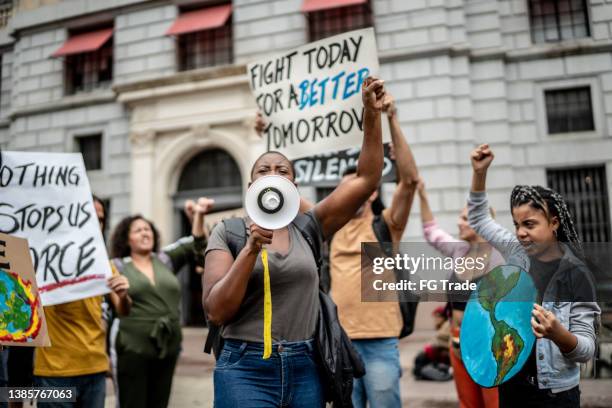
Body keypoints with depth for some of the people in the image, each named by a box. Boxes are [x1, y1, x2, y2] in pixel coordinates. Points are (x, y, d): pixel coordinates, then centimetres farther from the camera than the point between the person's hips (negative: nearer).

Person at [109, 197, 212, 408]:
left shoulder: (165, 260, 9)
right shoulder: (118, 267, 0)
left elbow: (195, 243, 1)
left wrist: (199, 214, -12)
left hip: (168, 348, 4)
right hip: (134, 349, -4)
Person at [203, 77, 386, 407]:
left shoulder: (309, 227, 5)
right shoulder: (228, 231, -1)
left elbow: (366, 180, 0)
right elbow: (216, 312, -10)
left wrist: (372, 113, -7)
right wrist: (252, 248, -20)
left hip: (305, 369, 3)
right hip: (246, 369, -3)